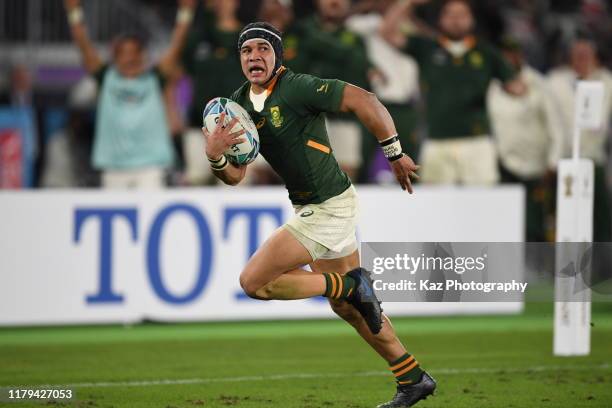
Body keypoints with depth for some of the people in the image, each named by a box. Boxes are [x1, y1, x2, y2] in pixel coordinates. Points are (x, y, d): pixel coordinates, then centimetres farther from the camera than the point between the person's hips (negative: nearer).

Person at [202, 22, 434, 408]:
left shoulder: (297, 88, -20)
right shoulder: (240, 105, 5)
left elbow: (364, 101, -24)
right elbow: (234, 175, 4)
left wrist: (395, 154, -17)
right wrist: (215, 156, -18)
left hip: (328, 208, -9)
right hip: (311, 207, 9)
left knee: (254, 281, -13)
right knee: (346, 306, 17)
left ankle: (350, 284, -3)